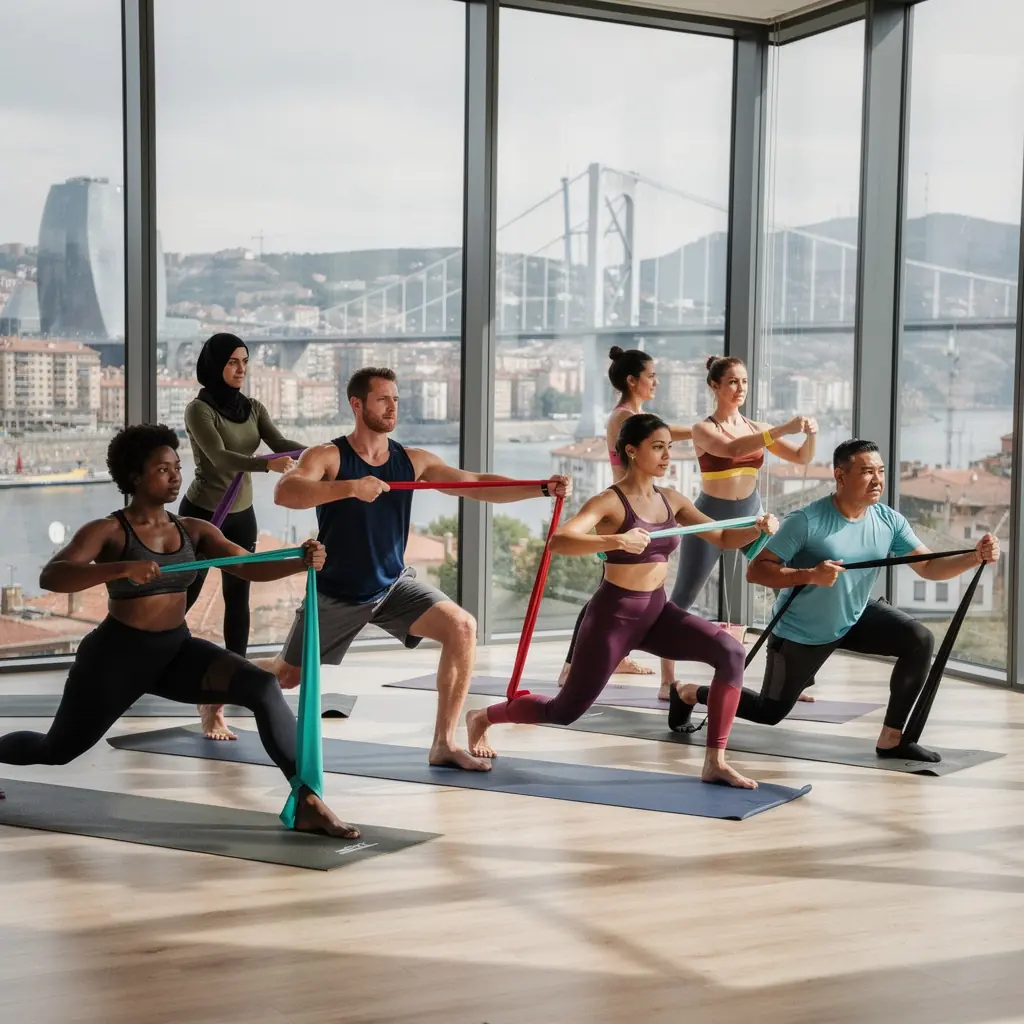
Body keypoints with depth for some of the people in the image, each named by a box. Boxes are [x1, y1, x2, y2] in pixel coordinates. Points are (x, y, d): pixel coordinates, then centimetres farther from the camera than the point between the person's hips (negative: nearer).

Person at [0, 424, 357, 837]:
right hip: (117, 655, -4)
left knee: (264, 687, -21)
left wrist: (300, 563, -29)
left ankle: (308, 803, -24)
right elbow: (50, 577, -28)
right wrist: (124, 567, -43)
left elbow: (250, 568, -8)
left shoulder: (193, 531, 2)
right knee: (56, 751, 15)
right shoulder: (107, 532, -12)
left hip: (176, 652, 4)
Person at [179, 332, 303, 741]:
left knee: (238, 600, -1)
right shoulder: (199, 409, -14)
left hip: (241, 516, 5)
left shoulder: (253, 408, 4)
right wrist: (268, 465, -45)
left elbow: (280, 443, -10)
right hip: (201, 514, -5)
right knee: (183, 595, 5)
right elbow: (220, 457, -29)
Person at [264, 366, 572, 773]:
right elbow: (284, 492, -35)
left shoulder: (413, 461, -4)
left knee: (462, 627, -19)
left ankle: (444, 744, -11)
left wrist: (543, 488, -25)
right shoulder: (328, 457, -16)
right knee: (286, 676, 11)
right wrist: (350, 487, -48)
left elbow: (477, 484, -12)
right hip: (336, 593, -3)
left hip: (393, 586, 3)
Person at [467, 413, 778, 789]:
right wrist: (617, 540, -44)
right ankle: (482, 718, 33)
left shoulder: (671, 500, 4)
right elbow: (558, 541, -31)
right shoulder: (610, 502, -16)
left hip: (657, 611, 6)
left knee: (730, 651, -17)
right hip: (614, 613, -6)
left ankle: (715, 762, -10)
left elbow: (723, 538, 9)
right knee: (567, 710, 4)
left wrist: (758, 528, -11)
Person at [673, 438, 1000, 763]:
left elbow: (929, 567, -12)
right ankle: (692, 693, 36)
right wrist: (810, 575, -42)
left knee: (919, 640, -17)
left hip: (856, 617, 5)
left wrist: (976, 557, -29)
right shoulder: (807, 521, -29)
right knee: (770, 713, 9)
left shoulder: (889, 521, -13)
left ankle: (891, 738, -5)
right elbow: (755, 570, -28)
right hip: (800, 632, -5)